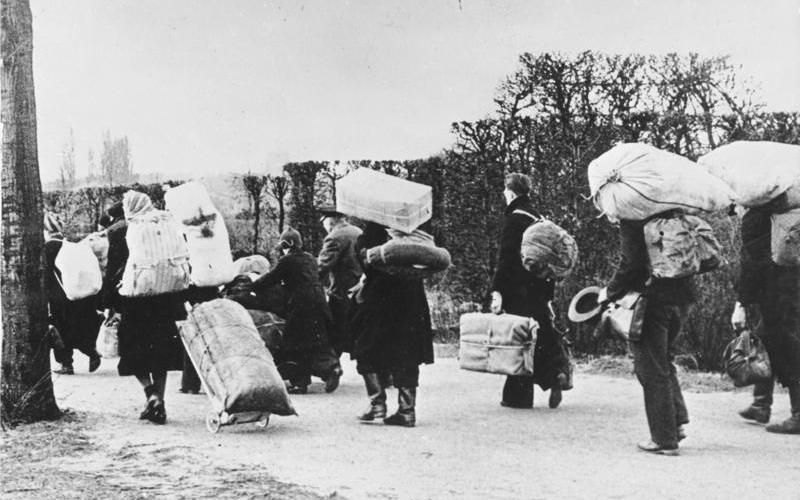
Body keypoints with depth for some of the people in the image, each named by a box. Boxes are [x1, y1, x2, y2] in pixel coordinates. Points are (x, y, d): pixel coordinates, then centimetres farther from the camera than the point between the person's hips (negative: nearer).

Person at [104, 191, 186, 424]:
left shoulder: (117, 231, -2)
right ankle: (159, 400, 9)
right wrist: (182, 299, 12)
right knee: (161, 350, 13)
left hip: (132, 301, -2)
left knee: (134, 352, 10)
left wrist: (109, 303, 2)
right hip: (166, 299, 2)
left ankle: (151, 393, -9)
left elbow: (112, 270, -4)